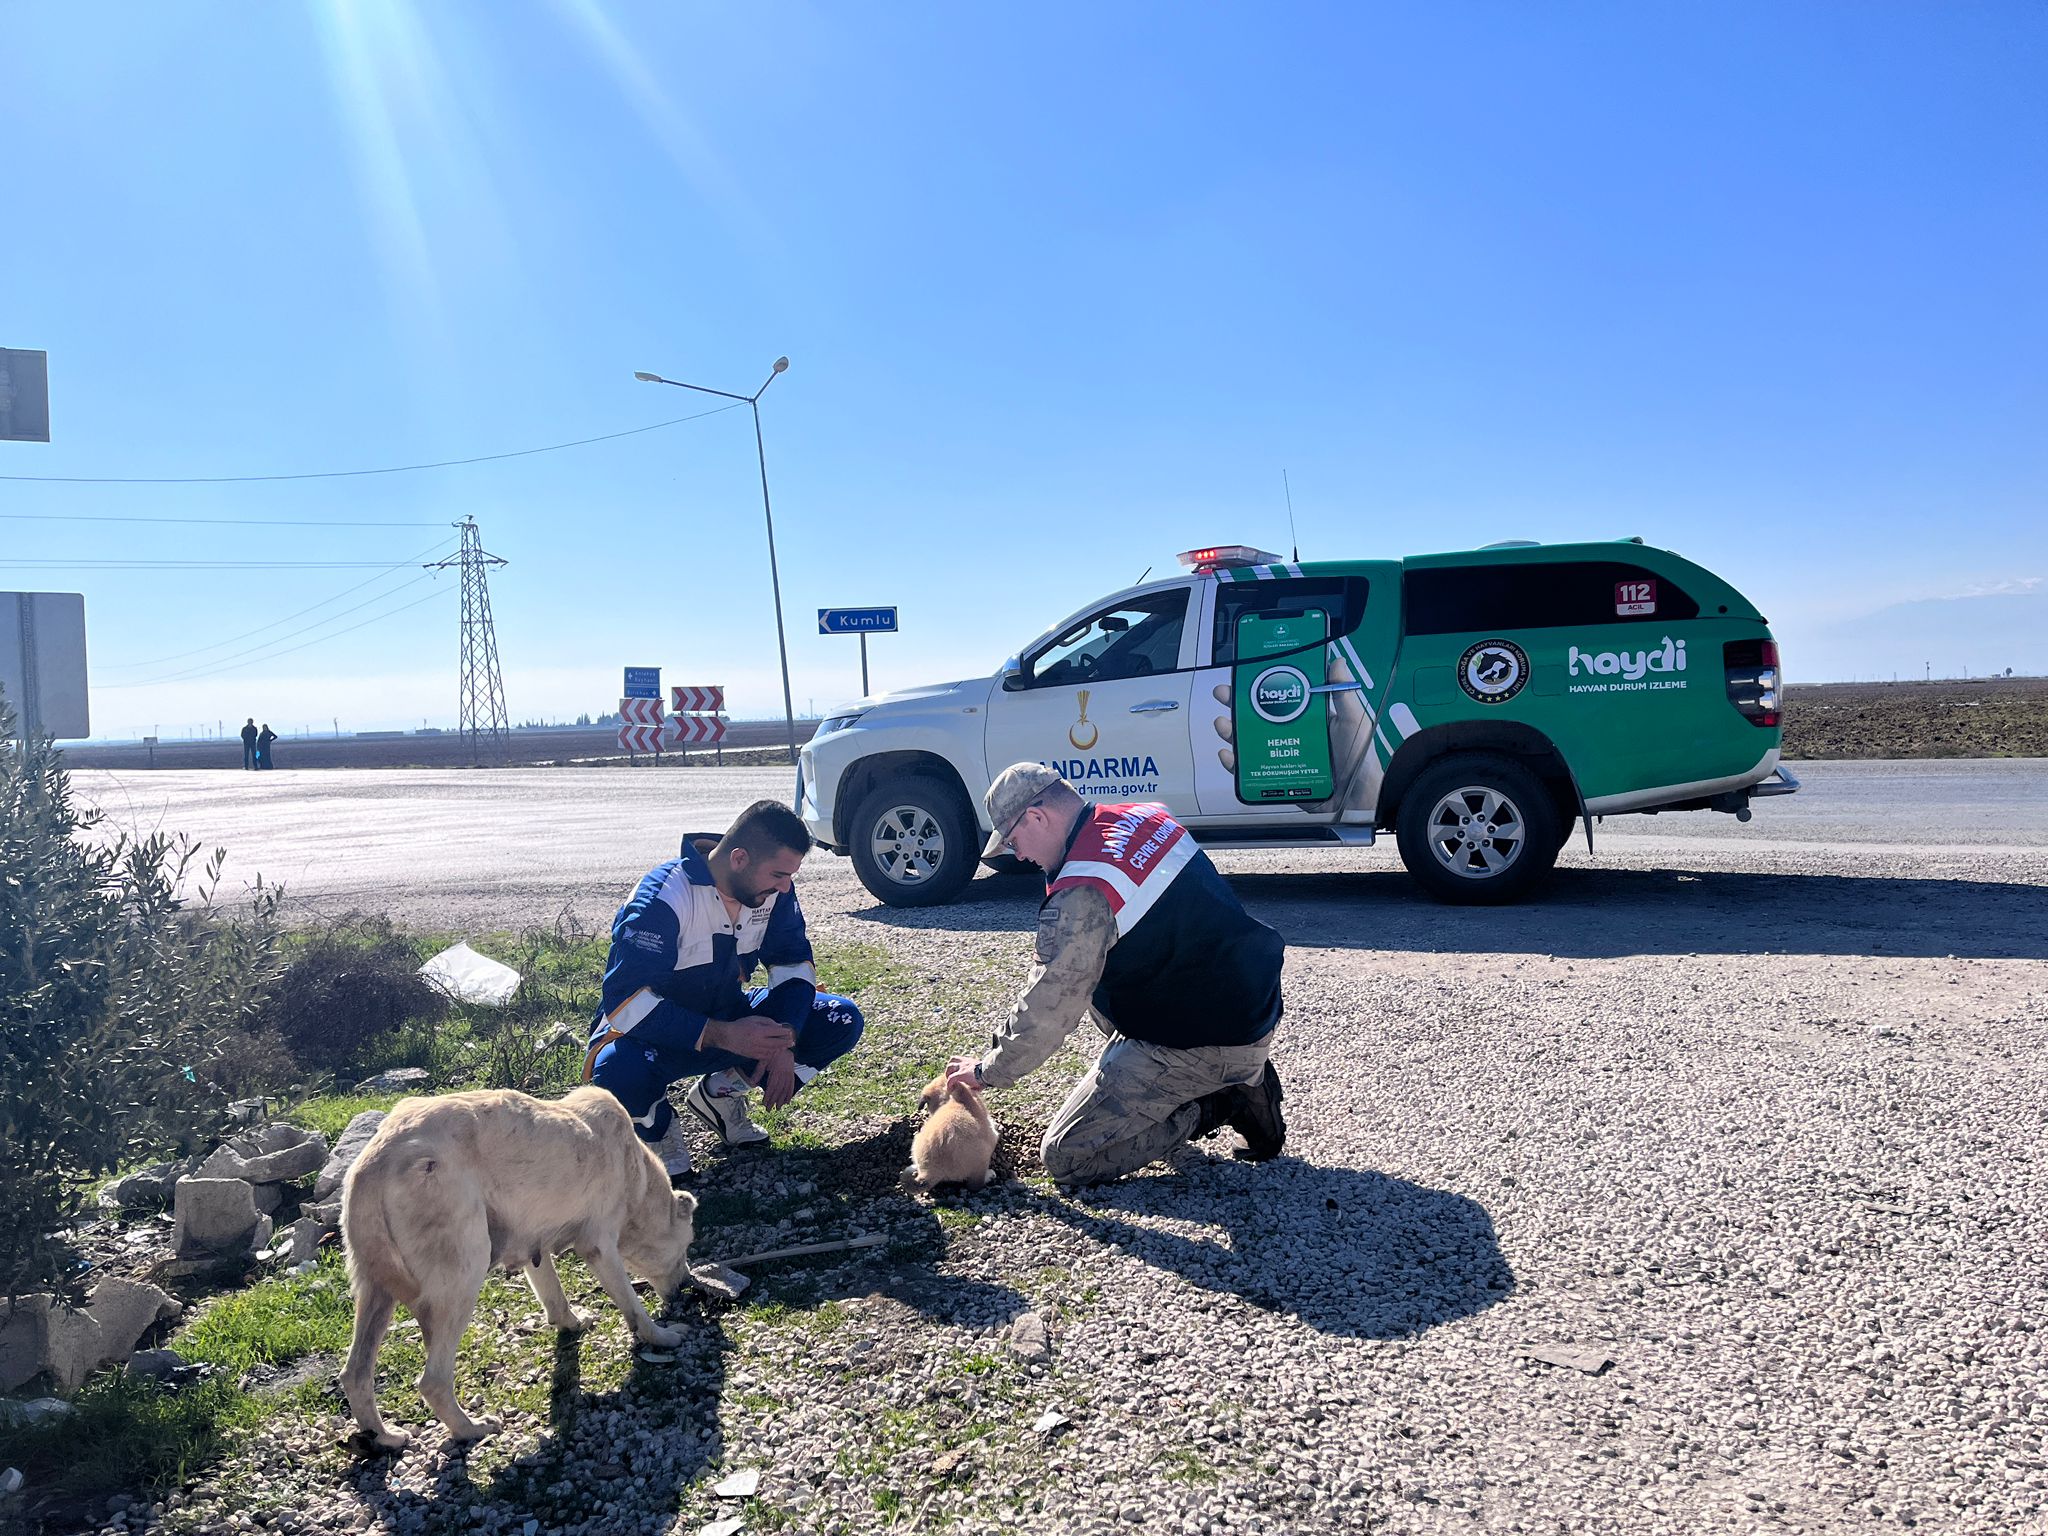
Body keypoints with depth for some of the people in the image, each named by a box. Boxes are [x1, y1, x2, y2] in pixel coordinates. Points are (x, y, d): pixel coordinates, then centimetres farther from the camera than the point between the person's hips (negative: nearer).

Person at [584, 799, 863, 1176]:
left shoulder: (774, 887, -11)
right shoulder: (661, 897, -28)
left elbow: (793, 961, -3)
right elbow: (626, 1002, -33)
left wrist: (783, 1041, -21)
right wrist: (723, 1036, -40)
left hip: (727, 1017, 6)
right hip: (654, 1030, -6)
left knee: (842, 1022, -12)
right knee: (618, 1075, -41)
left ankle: (721, 1092, 5)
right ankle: (655, 1124, -3)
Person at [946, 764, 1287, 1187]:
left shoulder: (1081, 897, -21)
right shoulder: (1147, 817, 5)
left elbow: (1046, 1014, -15)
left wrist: (988, 1072, 3)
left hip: (1206, 1046, -9)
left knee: (1065, 1157, -4)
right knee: (1088, 974, 28)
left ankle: (1216, 1106, -4)